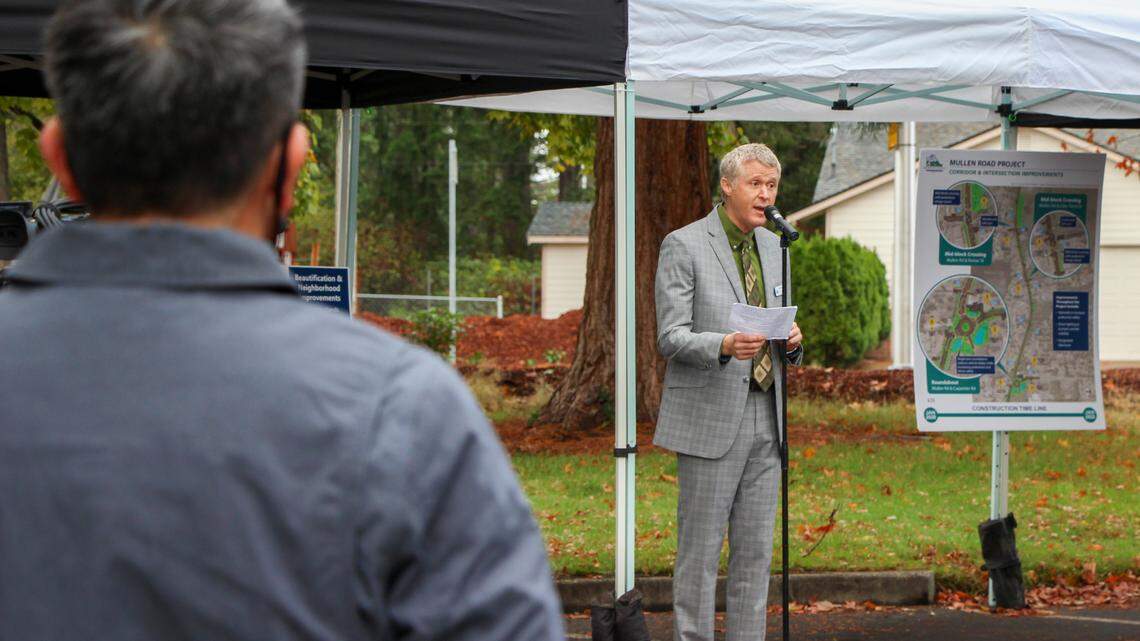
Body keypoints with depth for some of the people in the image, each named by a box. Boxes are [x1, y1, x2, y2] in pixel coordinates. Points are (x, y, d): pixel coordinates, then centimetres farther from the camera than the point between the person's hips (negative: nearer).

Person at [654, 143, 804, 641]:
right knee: (700, 552, -3)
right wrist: (725, 345, -28)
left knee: (755, 552, 8)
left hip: (765, 418, 6)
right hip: (710, 421, -6)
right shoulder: (683, 245, -6)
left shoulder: (772, 247, 15)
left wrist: (792, 342, -3)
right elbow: (671, 337, -10)